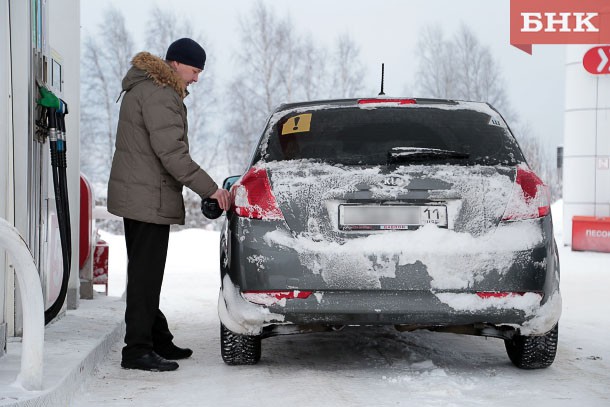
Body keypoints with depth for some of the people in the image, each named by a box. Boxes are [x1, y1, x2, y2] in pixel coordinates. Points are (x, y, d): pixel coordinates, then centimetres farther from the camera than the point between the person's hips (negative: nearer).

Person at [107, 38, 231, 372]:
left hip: (134, 195, 11)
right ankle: (137, 350, -5)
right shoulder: (159, 96, -17)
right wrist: (210, 189, -20)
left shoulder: (142, 87, 17)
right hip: (150, 199, -11)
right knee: (146, 274, -8)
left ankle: (157, 339, 25)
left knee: (145, 272, 16)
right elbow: (171, 153, -23)